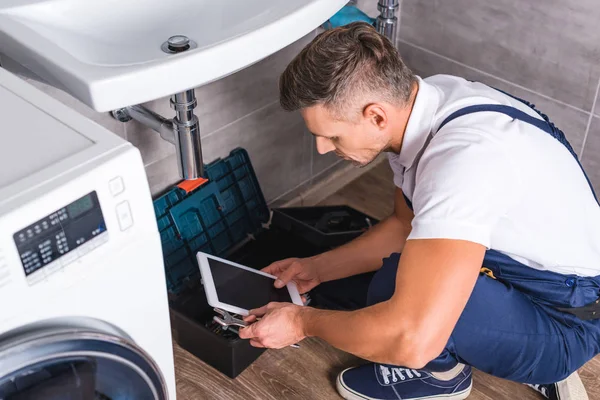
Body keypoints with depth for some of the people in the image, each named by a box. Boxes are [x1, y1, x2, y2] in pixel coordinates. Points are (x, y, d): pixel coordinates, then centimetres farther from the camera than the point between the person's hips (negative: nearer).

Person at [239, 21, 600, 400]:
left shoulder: (463, 157, -35)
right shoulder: (411, 101, -7)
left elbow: (412, 339, -40)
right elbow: (406, 226, 11)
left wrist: (303, 321, -23)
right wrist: (317, 268, 8)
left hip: (565, 321, -9)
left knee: (394, 287, -29)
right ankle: (532, 363, 18)